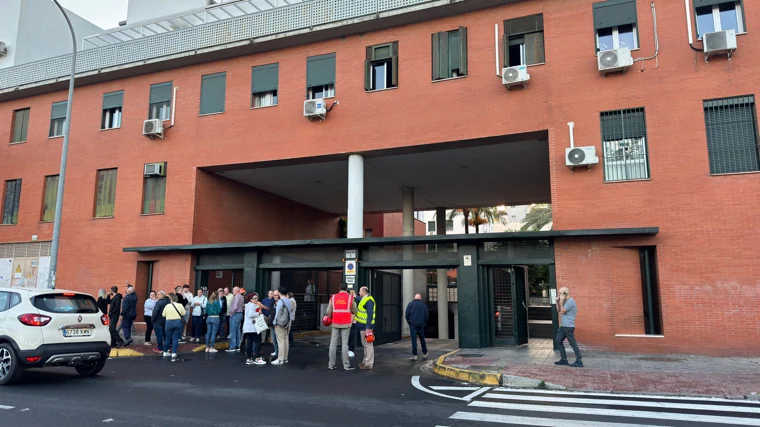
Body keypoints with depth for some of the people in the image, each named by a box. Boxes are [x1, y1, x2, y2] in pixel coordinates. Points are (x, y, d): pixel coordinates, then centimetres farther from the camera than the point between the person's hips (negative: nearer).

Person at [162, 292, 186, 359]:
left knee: (168, 338, 14)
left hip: (169, 323, 0)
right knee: (175, 338, 3)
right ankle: (173, 353, 0)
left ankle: (165, 352, 28)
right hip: (178, 322, 0)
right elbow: (183, 314, 2)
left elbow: (164, 315, 4)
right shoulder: (180, 305, -2)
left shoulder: (167, 306, -2)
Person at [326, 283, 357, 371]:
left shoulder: (333, 297, 2)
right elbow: (354, 312, 6)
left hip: (335, 323, 2)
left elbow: (329, 311, 0)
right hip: (346, 324, -2)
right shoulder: (350, 298, -2)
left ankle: (331, 364, 10)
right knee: (344, 344, -1)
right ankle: (346, 365, 1)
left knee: (333, 343, 6)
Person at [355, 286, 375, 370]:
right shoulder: (364, 299, 13)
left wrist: (368, 327, -28)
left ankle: (369, 364, -1)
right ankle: (366, 361, 26)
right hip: (363, 325, 11)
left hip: (366, 326, -11)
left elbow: (370, 315, -25)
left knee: (368, 344, -5)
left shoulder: (368, 300, -19)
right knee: (365, 344, 17)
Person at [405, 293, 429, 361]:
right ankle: (425, 353, 23)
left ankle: (414, 355, -4)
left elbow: (407, 314, -4)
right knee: (422, 339, 15)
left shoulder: (410, 304, -1)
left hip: (412, 324, -2)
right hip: (421, 324, 2)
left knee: (414, 339, -2)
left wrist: (408, 320, 12)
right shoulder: (424, 305, 5)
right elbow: (427, 315, 6)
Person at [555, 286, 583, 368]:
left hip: (569, 326, -10)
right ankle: (564, 359, 15)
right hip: (563, 326, 10)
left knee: (572, 343, -6)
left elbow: (563, 311, -17)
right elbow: (558, 310, 17)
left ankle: (579, 361, -2)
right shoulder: (565, 301, 14)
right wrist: (557, 301, 5)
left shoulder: (570, 301, -15)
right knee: (559, 341, 10)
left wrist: (561, 301, -12)